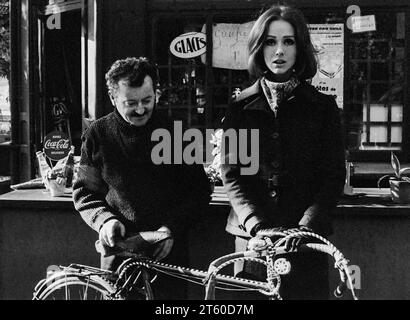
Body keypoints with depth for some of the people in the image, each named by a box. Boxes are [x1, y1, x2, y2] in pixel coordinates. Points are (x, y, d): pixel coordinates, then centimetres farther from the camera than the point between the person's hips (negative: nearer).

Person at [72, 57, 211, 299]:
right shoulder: (98, 135, 2)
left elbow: (200, 190, 3)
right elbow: (84, 192, 7)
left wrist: (172, 227, -10)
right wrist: (104, 220, -13)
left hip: (168, 250, 0)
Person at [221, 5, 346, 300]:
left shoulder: (323, 107, 4)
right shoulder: (240, 109, 7)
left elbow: (334, 177, -1)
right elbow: (232, 175, 0)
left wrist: (305, 227, -16)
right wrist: (259, 226, -15)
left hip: (306, 240, 0)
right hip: (251, 237, 1)